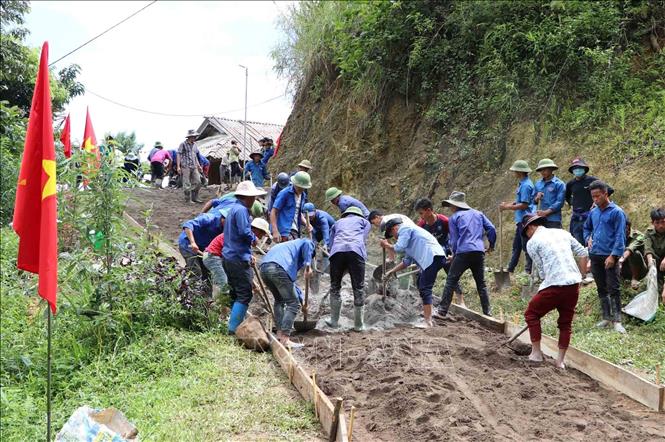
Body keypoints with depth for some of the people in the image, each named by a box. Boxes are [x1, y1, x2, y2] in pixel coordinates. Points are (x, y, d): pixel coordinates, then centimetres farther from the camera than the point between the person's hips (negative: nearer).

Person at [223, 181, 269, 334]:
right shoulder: (241, 210, -15)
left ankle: (234, 326, 23)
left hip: (228, 257, 10)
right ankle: (234, 328, -9)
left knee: (236, 293, 17)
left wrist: (248, 255, 21)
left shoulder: (233, 208, 18)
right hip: (239, 260, -10)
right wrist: (254, 238, -3)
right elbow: (245, 232, -25)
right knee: (245, 294, -7)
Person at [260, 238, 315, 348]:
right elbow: (306, 244, -7)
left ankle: (279, 334, 24)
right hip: (278, 268, -8)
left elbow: (291, 282, 46)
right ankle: (285, 340, -7)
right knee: (293, 304, 0)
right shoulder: (308, 243, 24)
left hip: (263, 269, 8)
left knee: (279, 300, 28)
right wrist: (308, 266, -12)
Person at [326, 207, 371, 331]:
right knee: (359, 289, 5)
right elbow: (363, 239, 14)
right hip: (356, 251, -2)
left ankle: (334, 320, 18)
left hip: (337, 251, 2)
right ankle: (359, 325, 9)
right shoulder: (364, 221, 32)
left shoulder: (338, 223, 37)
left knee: (335, 287, 14)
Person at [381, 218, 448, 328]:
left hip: (433, 257, -11)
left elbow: (399, 248, -12)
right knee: (420, 283, 25)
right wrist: (391, 271, 30)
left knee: (425, 289, -13)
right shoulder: (408, 231, 30)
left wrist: (387, 245, 7)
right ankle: (426, 312, 31)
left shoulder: (404, 228, 0)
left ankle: (428, 322, -16)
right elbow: (407, 261, 30)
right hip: (434, 258, 11)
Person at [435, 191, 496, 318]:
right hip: (479, 252, 4)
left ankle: (442, 311, -4)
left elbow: (454, 240, 5)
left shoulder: (454, 218, 7)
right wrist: (491, 245, 23)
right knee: (481, 283, 15)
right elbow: (491, 229, 10)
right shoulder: (478, 214, 18)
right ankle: (487, 312, 14)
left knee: (451, 281, 0)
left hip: (463, 252, -4)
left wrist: (454, 254, 19)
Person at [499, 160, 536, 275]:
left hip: (525, 219, -11)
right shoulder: (522, 183, 13)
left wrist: (507, 207, -16)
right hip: (521, 219, 11)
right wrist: (508, 204, 9)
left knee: (526, 246, -4)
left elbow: (524, 205, -21)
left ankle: (529, 270, 3)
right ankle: (510, 269, 24)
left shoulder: (526, 185, -18)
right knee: (516, 246, 16)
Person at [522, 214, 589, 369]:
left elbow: (542, 270, 1)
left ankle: (536, 353, 16)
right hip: (574, 284, 5)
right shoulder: (562, 232, 17)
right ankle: (560, 360, 20)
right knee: (566, 322, 18)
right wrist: (580, 276, 20)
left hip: (554, 286, -5)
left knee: (531, 314, 15)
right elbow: (583, 253, 14)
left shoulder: (532, 242, 2)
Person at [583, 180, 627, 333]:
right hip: (595, 256, 6)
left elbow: (620, 236, -12)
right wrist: (588, 239, 9)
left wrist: (614, 255, -18)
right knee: (601, 289, 13)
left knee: (614, 289, -5)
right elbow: (586, 228, 28)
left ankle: (616, 320, -2)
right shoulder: (593, 212, 9)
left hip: (610, 256, -6)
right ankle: (606, 317, 21)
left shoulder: (616, 212, -8)